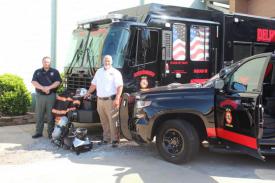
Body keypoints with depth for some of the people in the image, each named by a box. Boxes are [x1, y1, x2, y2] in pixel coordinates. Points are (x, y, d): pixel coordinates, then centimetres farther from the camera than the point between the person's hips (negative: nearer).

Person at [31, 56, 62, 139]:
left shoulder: (55, 72, 8)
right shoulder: (37, 72, 12)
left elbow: (58, 82, -4)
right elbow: (34, 82, -1)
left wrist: (49, 87, -18)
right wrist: (42, 88, -17)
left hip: (51, 96, -2)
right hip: (40, 96, 2)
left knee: (51, 115, 0)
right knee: (39, 115, 5)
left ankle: (51, 133, 7)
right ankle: (39, 132, 13)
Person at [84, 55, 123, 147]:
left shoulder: (115, 72, -2)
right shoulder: (99, 72, 18)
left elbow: (120, 86, -10)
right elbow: (94, 84, 26)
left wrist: (117, 98, -19)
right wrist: (88, 93, 20)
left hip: (111, 100, -6)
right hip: (100, 100, 6)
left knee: (113, 121, -8)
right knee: (104, 121, 10)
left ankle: (115, 139, -3)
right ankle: (106, 138, 19)